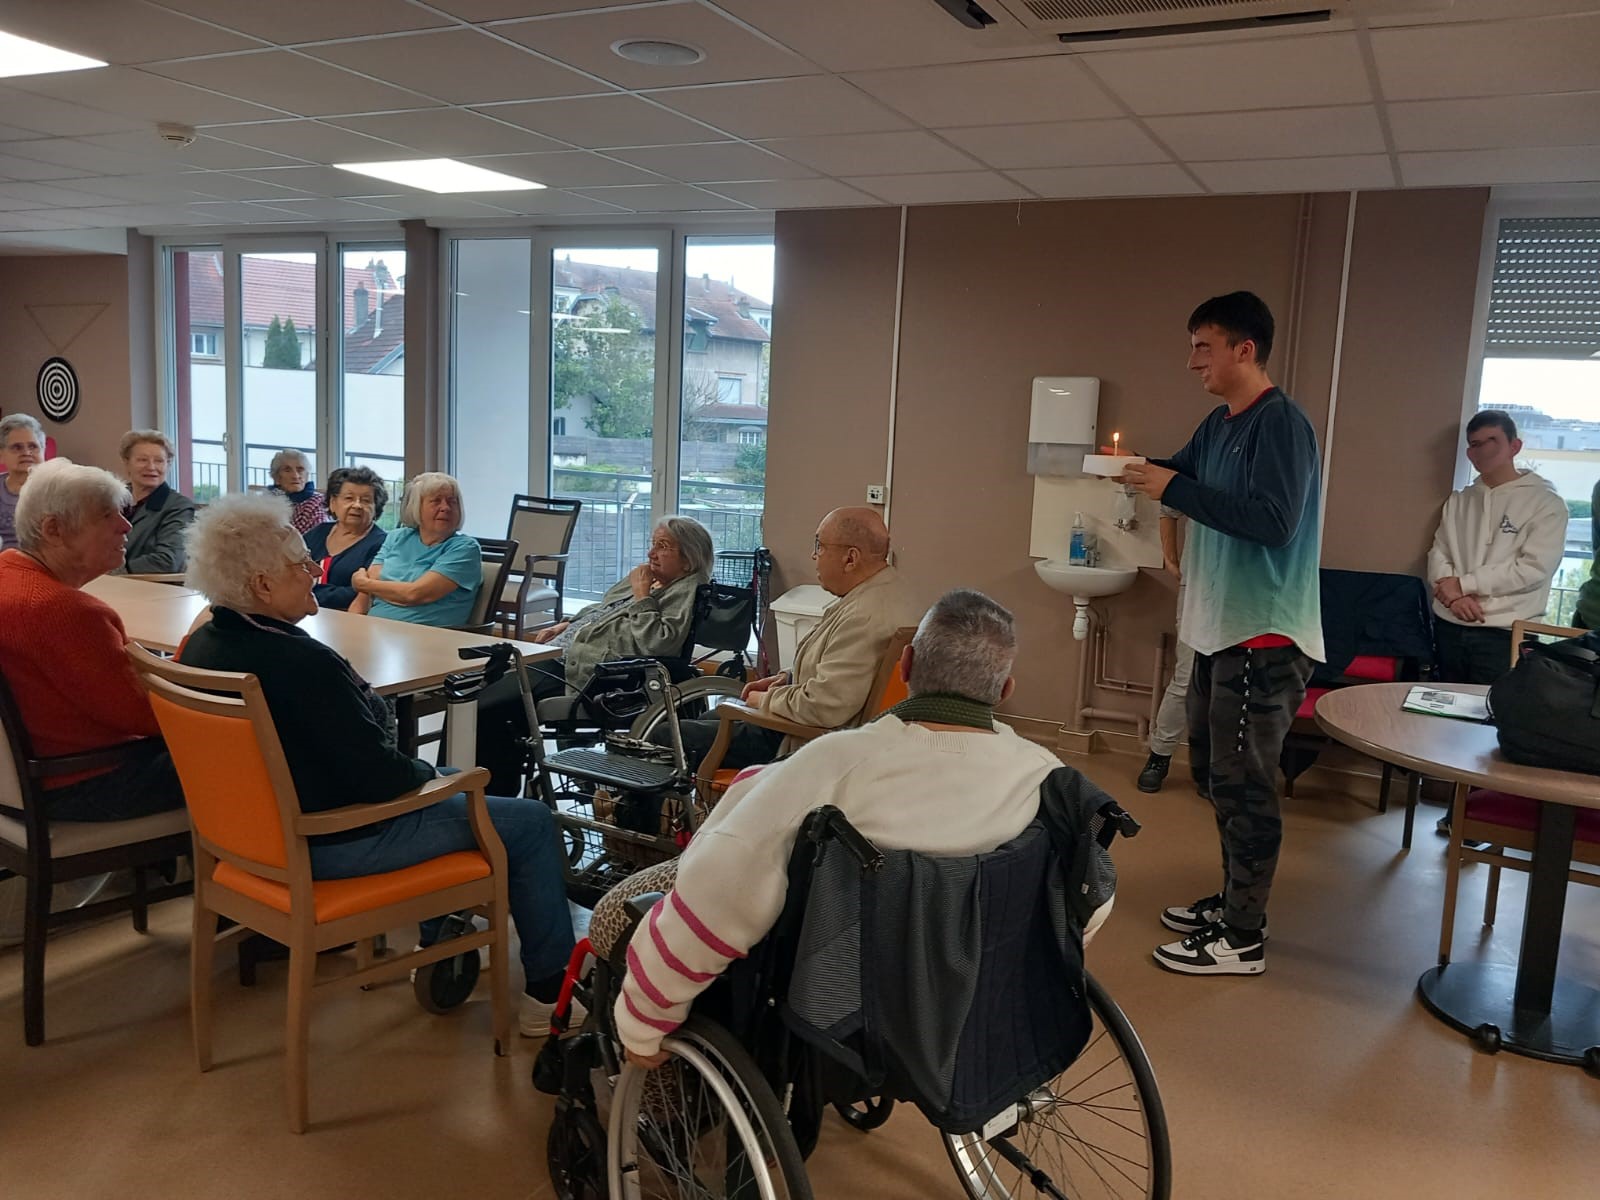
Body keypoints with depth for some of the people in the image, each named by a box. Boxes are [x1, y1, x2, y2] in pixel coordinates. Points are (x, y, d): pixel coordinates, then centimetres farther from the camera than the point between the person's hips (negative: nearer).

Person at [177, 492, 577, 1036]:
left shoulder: (202, 646, -1)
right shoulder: (298, 661, -31)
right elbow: (379, 777, -27)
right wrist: (426, 772, -5)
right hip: (331, 843, -10)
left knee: (436, 780, 33)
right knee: (532, 822, 1)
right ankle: (550, 994, 12)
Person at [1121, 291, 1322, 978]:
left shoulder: (1280, 423, -16)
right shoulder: (1219, 424, 10)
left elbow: (1274, 520, -27)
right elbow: (1185, 473, 21)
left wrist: (1174, 490, -24)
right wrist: (1140, 467, 1)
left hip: (1264, 636, -10)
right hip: (1220, 628, 10)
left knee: (1243, 782, -2)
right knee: (1213, 768, 18)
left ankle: (1243, 939, 9)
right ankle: (1235, 899, 33)